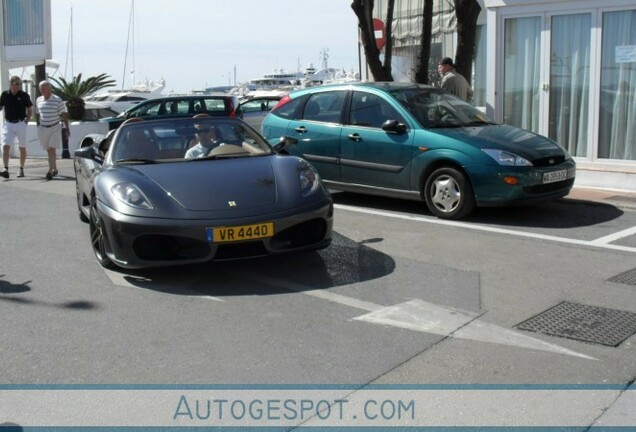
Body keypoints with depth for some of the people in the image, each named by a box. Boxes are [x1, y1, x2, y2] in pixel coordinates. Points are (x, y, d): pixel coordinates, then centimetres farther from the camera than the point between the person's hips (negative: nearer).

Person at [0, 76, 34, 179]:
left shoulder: (24, 95, -4)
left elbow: (30, 109, 4)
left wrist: (27, 120, -5)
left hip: (21, 124, -1)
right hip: (8, 124, 1)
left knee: (22, 148, 7)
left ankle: (21, 169, 18)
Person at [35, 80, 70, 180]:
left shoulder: (58, 100, -7)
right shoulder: (39, 100, 7)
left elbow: (64, 115, -3)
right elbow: (37, 114, 19)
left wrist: (67, 128, -4)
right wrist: (38, 125, 14)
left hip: (55, 128, -5)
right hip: (42, 128, 5)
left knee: (52, 149, -13)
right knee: (48, 150, 11)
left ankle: (50, 171, -16)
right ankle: (54, 169, 24)